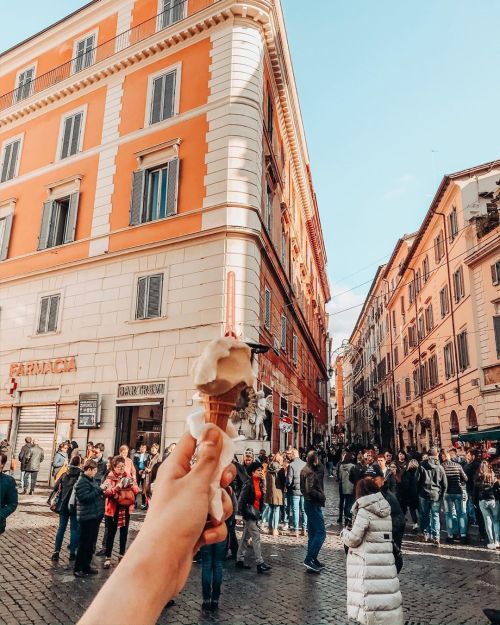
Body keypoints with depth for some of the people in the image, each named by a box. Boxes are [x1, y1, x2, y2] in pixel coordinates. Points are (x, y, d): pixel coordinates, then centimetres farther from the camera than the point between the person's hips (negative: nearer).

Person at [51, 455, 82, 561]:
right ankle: (72, 553, 10)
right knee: (74, 529, 7)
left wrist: (55, 501, 14)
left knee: (61, 528, 14)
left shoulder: (64, 475, 2)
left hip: (63, 505, 4)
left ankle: (56, 551, 13)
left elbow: (56, 488, 3)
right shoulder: (81, 476, -13)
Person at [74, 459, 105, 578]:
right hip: (87, 517, -9)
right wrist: (99, 490, -23)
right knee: (84, 544, 0)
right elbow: (86, 497, -26)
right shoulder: (82, 482, -16)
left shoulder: (91, 480, 13)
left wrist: (102, 492, 5)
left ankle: (86, 567, 28)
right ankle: (77, 569, 12)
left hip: (95, 516, 9)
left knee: (91, 543, 17)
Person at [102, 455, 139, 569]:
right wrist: (117, 487, -33)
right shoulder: (110, 478, -9)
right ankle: (108, 557, 15)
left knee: (124, 532, 13)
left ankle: (122, 555, 27)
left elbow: (137, 490, 0)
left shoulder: (128, 476, 2)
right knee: (111, 533, 3)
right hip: (113, 508, -3)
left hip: (126, 508, 4)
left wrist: (132, 485, -19)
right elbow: (105, 492, -23)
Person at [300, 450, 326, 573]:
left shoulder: (306, 470, 11)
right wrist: (322, 496, -15)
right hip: (313, 504, -10)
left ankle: (312, 559, 22)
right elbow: (310, 490, -27)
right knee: (321, 532, -8)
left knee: (313, 533, 16)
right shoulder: (310, 472, -19)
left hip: (310, 503, 10)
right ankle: (309, 559, -8)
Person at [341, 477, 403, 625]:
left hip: (369, 563, -6)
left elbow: (353, 539, -12)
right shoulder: (386, 511, 8)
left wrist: (344, 532, 9)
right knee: (386, 593, 14)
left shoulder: (364, 511, -13)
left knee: (371, 595, 2)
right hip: (385, 561, 7)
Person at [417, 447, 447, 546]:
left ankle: (425, 534, 20)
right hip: (436, 495, 0)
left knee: (424, 515, 14)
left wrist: (418, 492, 11)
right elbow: (444, 484, 2)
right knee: (435, 516, 4)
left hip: (424, 494, 0)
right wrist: (441, 495, 14)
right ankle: (436, 538, -1)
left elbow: (417, 480, -1)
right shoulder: (440, 467, -3)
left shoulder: (422, 465, -4)